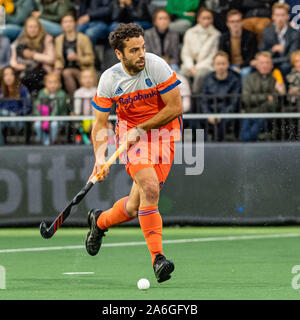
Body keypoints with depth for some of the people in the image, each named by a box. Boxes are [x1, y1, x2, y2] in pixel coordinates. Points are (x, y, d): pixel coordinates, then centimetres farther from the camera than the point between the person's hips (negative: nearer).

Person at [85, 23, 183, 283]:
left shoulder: (157, 66, -16)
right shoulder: (109, 80, -9)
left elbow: (176, 108, -12)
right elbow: (100, 123, 0)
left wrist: (140, 129, -14)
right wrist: (100, 157, -15)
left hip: (164, 132, 0)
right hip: (130, 131, 0)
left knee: (135, 206, -4)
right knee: (149, 187, -26)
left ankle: (99, 221, 30)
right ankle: (157, 258, -23)